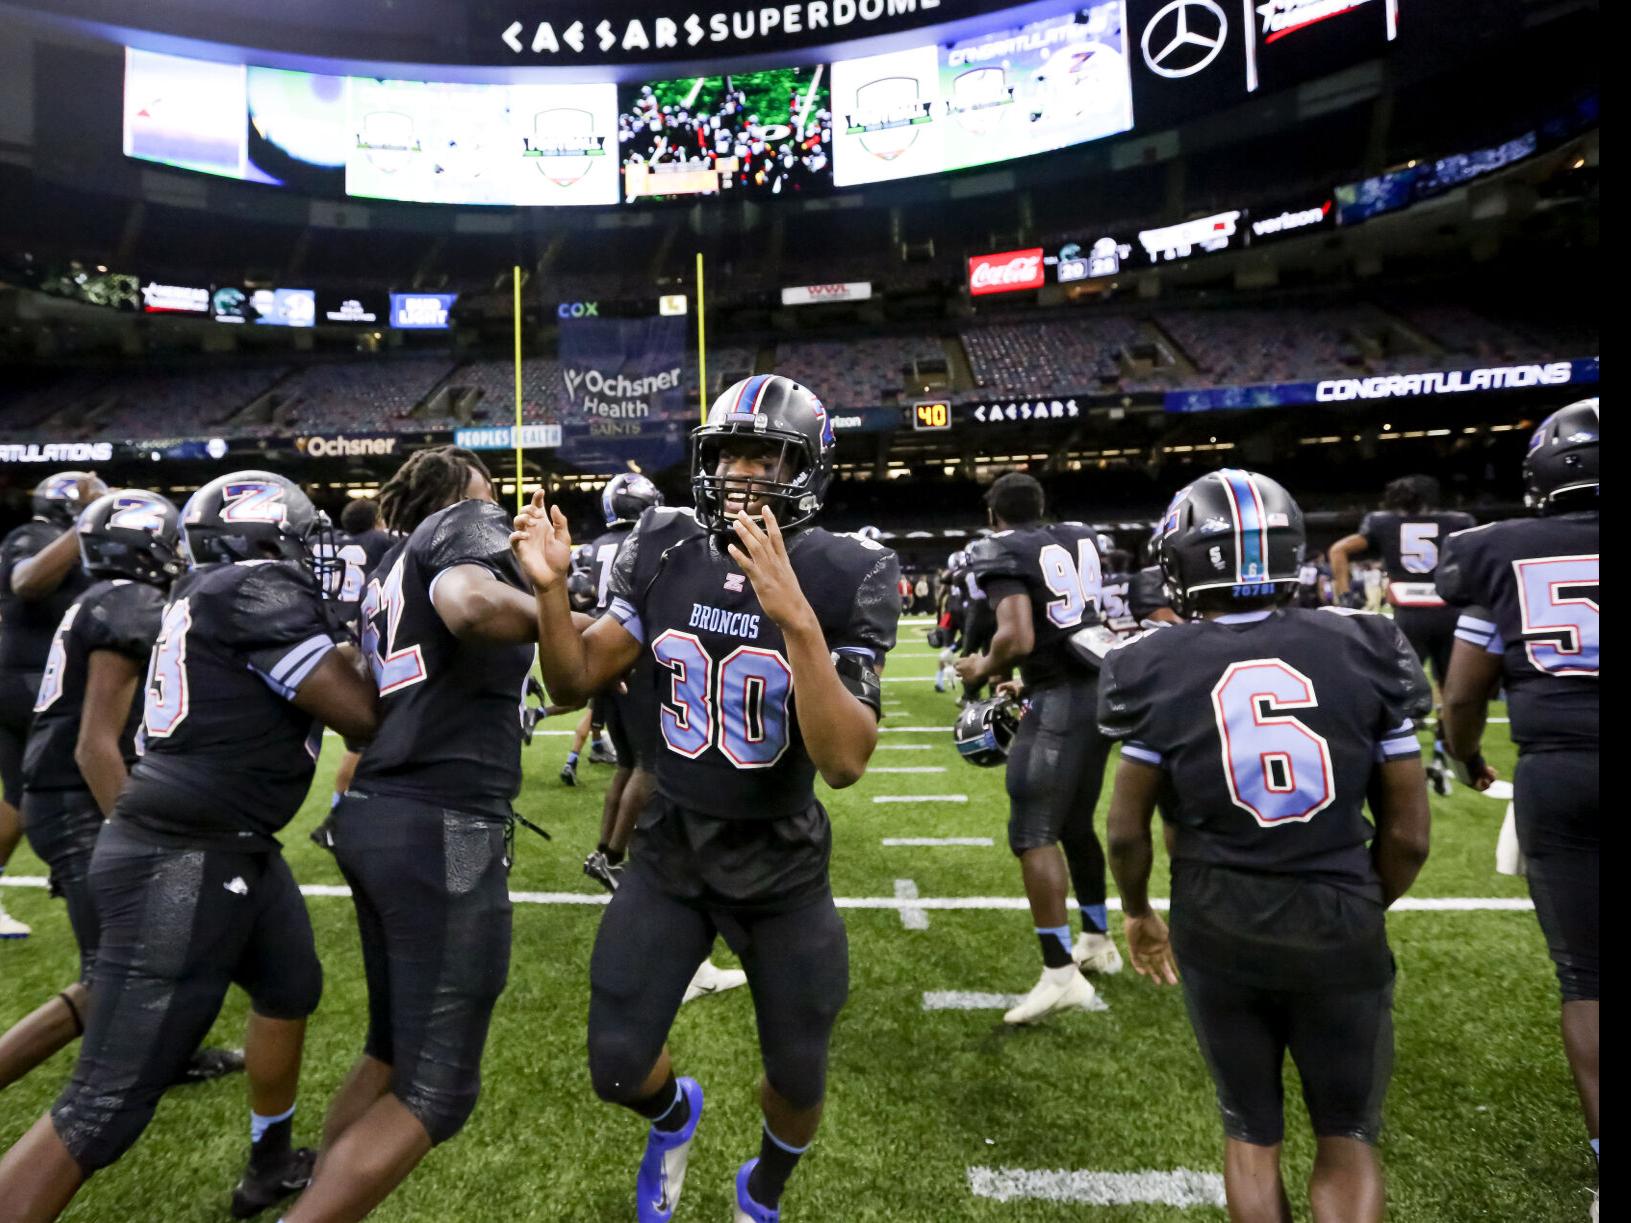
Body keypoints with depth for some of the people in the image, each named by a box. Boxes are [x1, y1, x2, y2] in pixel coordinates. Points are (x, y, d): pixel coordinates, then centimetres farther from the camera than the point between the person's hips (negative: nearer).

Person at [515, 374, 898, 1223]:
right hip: (670, 852, 3)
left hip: (782, 868, -2)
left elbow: (845, 763, -29)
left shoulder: (843, 580, -20)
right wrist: (551, 588, -20)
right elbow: (574, 683, -2)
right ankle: (674, 1116, 48)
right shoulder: (664, 553, -8)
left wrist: (797, 620, -41)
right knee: (615, 1071, 9)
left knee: (797, 1079, 16)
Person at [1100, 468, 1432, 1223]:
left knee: (1251, 1132, 21)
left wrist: (1136, 911, 15)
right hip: (1339, 926, 1)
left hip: (1219, 930, 0)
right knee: (1347, 1137, 22)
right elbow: (1408, 834, -2)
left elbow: (1127, 830, -4)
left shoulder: (1157, 666, -9)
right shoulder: (1363, 649, -6)